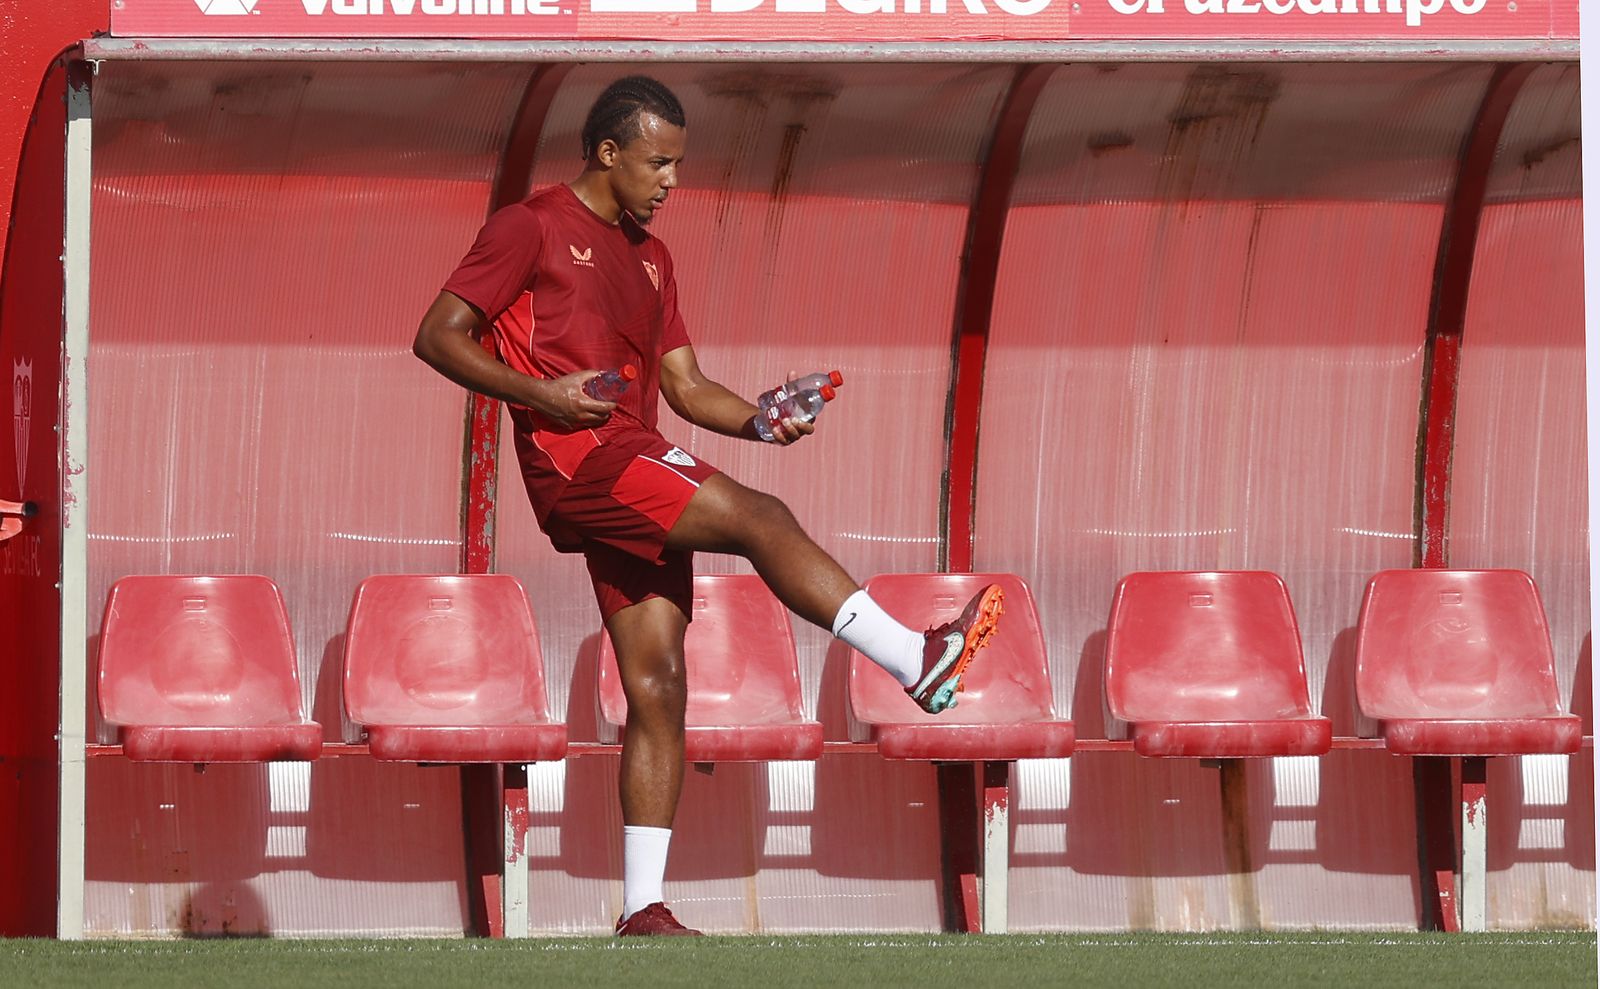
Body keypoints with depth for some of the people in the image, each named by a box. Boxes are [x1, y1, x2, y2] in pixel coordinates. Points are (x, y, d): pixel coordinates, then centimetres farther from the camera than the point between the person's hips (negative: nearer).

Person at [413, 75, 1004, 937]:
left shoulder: (648, 259, 24)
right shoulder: (533, 227, 1)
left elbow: (687, 388, 22)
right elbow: (438, 336, -4)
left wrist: (756, 420, 2)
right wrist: (536, 393, -18)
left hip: (638, 466, 8)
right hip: (575, 456, -8)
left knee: (657, 689, 0)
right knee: (760, 518, -21)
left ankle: (642, 911, -1)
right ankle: (918, 663, -23)